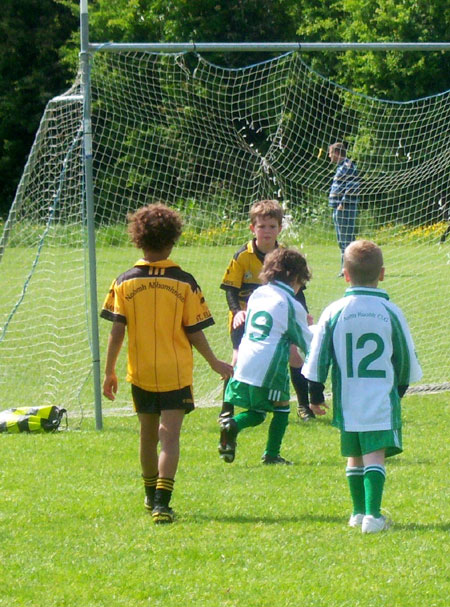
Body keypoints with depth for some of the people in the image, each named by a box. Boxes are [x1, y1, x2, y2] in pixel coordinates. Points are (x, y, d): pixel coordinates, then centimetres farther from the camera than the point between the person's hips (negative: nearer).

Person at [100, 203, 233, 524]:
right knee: (170, 437, -6)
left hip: (141, 374, 2)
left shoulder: (125, 283, -3)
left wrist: (110, 371, 6)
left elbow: (117, 332, -4)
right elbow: (195, 332, -2)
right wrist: (215, 363, 13)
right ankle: (162, 503, -21)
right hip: (176, 373, -2)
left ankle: (152, 496, 35)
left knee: (149, 435, 19)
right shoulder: (184, 282, -6)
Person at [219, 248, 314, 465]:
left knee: (256, 413, 18)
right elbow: (307, 342, 9)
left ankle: (232, 424, -12)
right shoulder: (291, 305, -1)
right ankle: (271, 454, 11)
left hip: (243, 365, 5)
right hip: (269, 365, -5)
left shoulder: (256, 295, 15)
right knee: (282, 406, 16)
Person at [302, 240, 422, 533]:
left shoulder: (333, 313, -2)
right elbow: (407, 358, 7)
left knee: (354, 456, 17)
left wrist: (316, 394, 14)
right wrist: (401, 387, 25)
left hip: (347, 400, 2)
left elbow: (318, 357, 2)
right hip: (382, 399, -2)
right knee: (375, 455, -6)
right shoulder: (391, 313, -3)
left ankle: (359, 511, 24)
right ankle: (373, 514, -18)